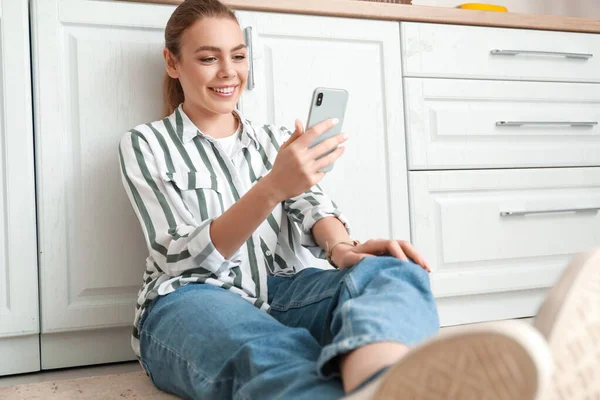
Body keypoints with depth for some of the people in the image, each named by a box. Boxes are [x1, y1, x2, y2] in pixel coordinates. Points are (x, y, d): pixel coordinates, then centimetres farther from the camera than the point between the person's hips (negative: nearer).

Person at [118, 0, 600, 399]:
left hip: (280, 292, 3)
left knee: (389, 271, -31)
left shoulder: (274, 138, 20)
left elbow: (309, 203, 1)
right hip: (190, 303, -2)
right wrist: (271, 188, -24)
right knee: (272, 353, -40)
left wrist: (340, 247, -25)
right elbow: (186, 259, -7)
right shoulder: (146, 144, 7)